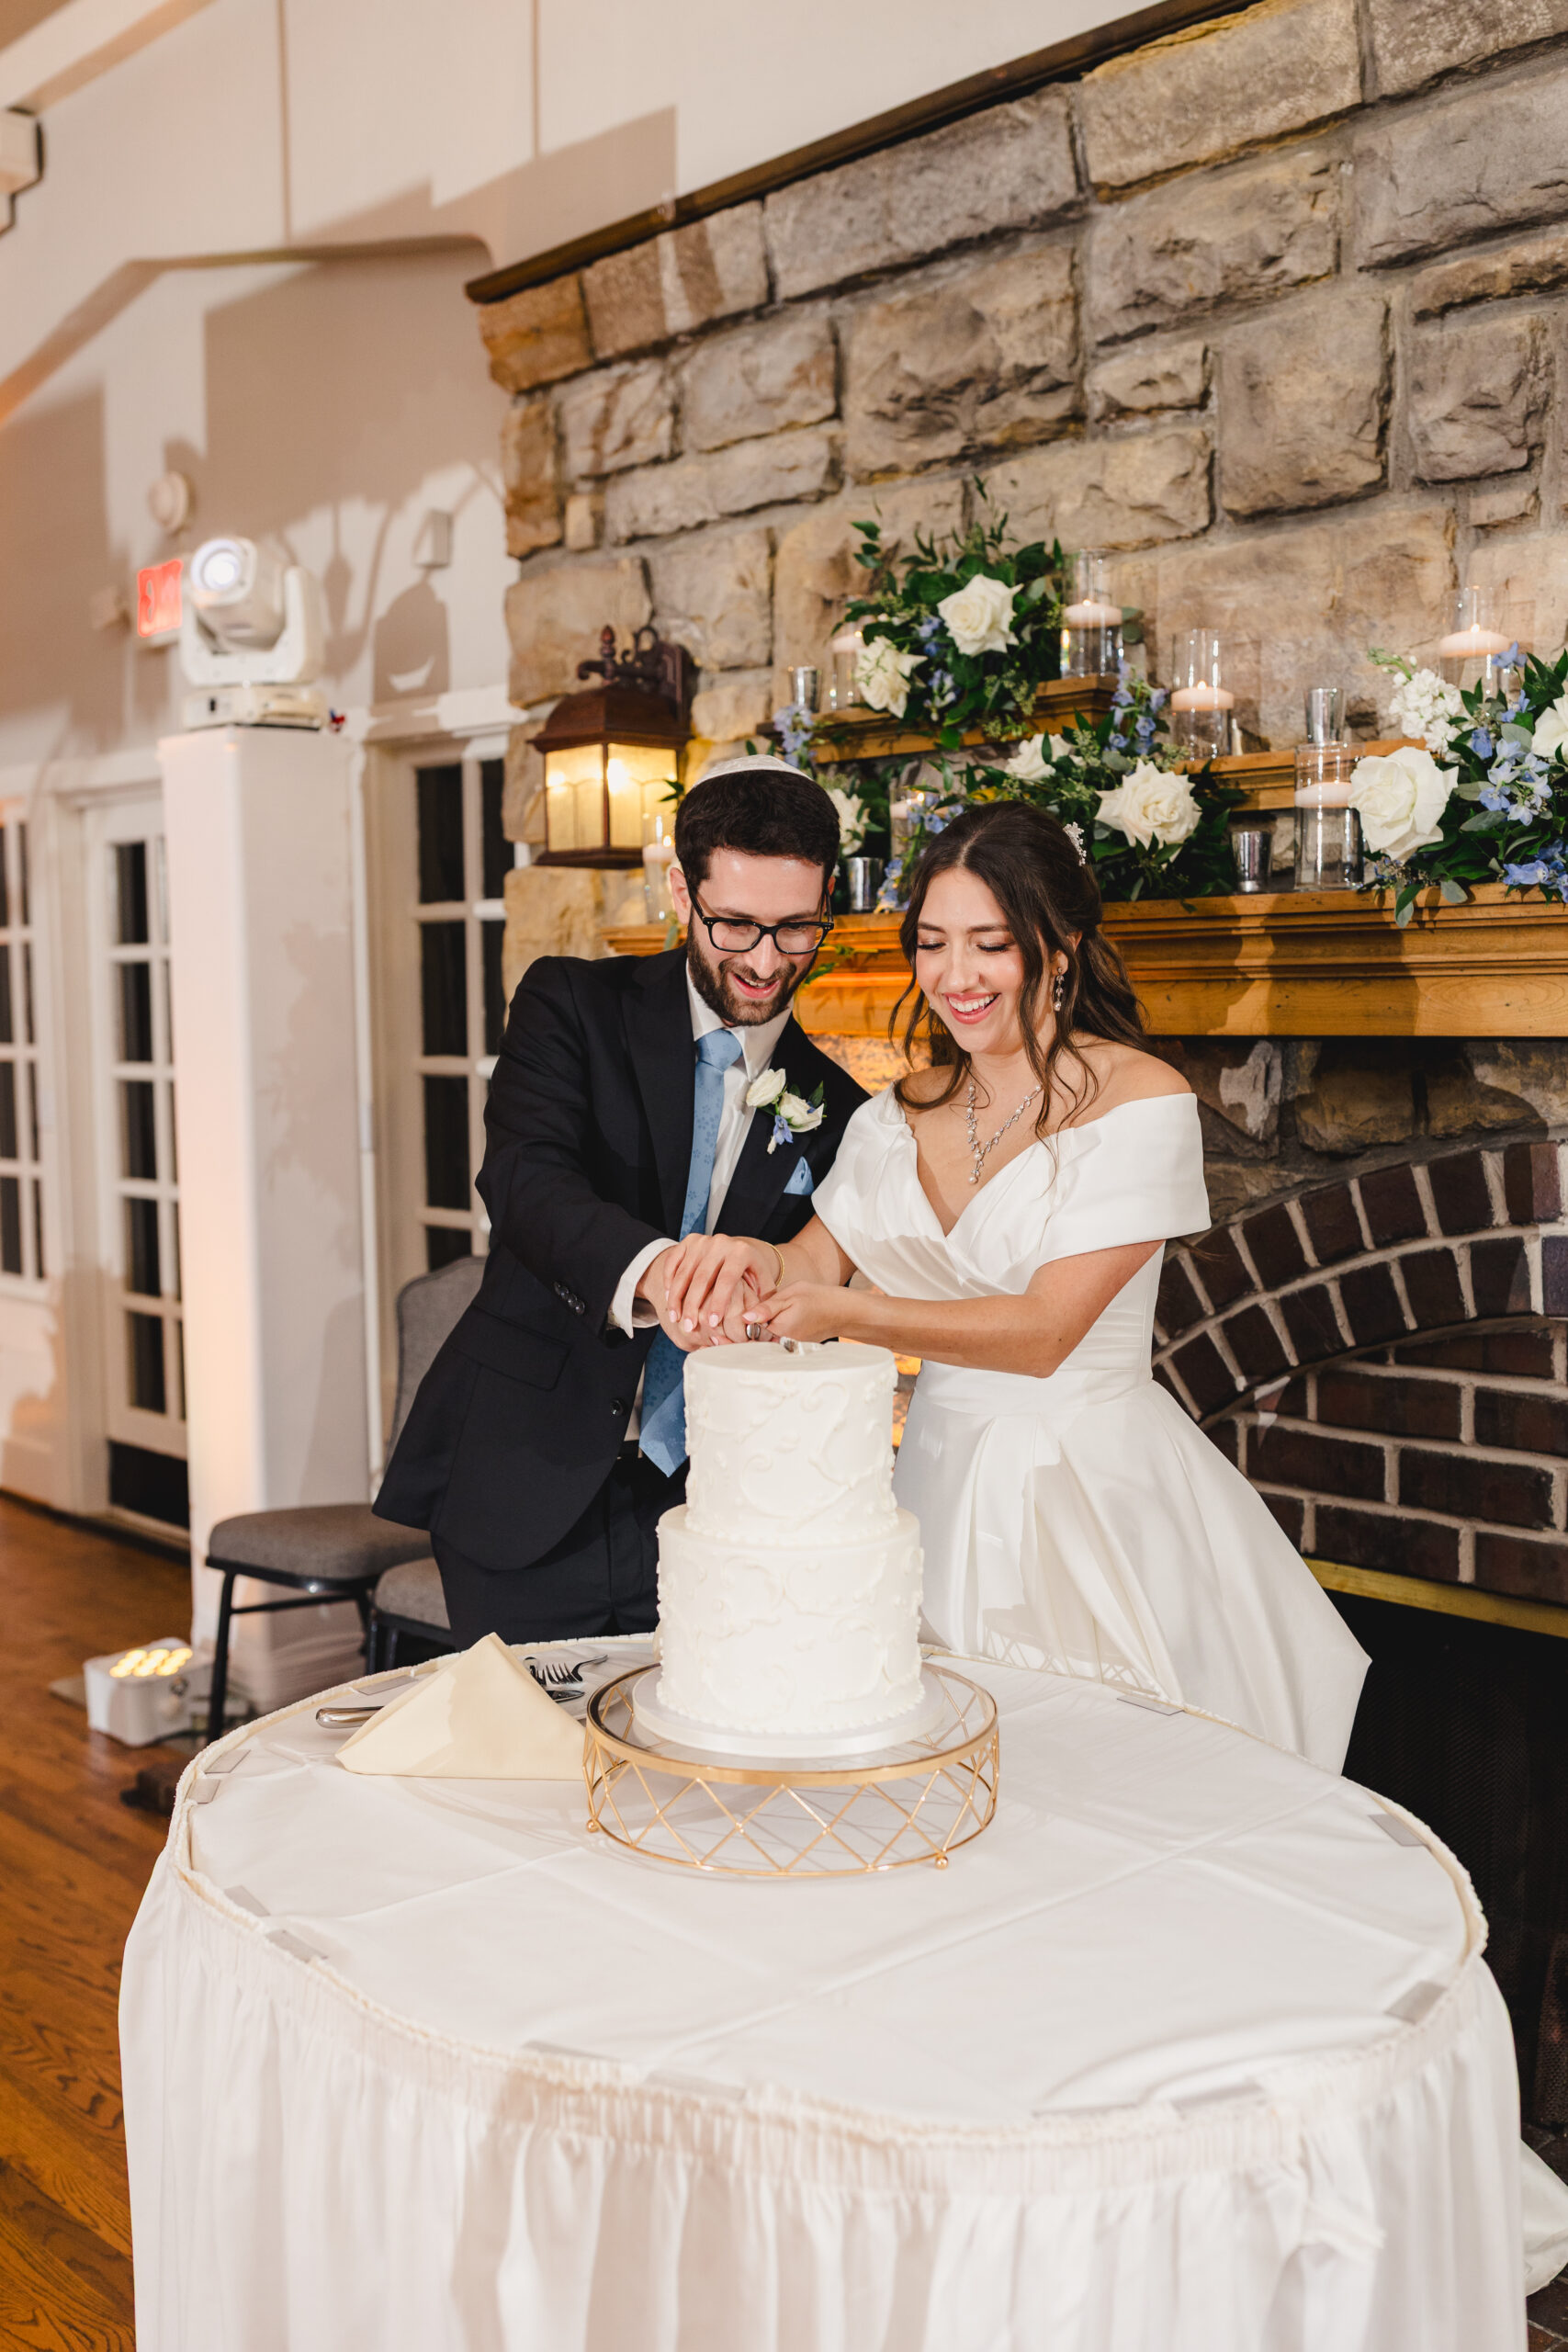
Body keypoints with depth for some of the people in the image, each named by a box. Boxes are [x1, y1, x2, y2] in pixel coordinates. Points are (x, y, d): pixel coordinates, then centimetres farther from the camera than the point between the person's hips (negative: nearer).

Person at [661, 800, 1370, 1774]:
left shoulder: (1141, 1101, -13)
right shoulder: (901, 1113, 5)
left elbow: (1045, 1329, -19)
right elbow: (819, 1261, 0)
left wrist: (850, 1312, -28)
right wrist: (758, 1262, -24)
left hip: (1094, 1490, -5)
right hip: (944, 1480, 5)